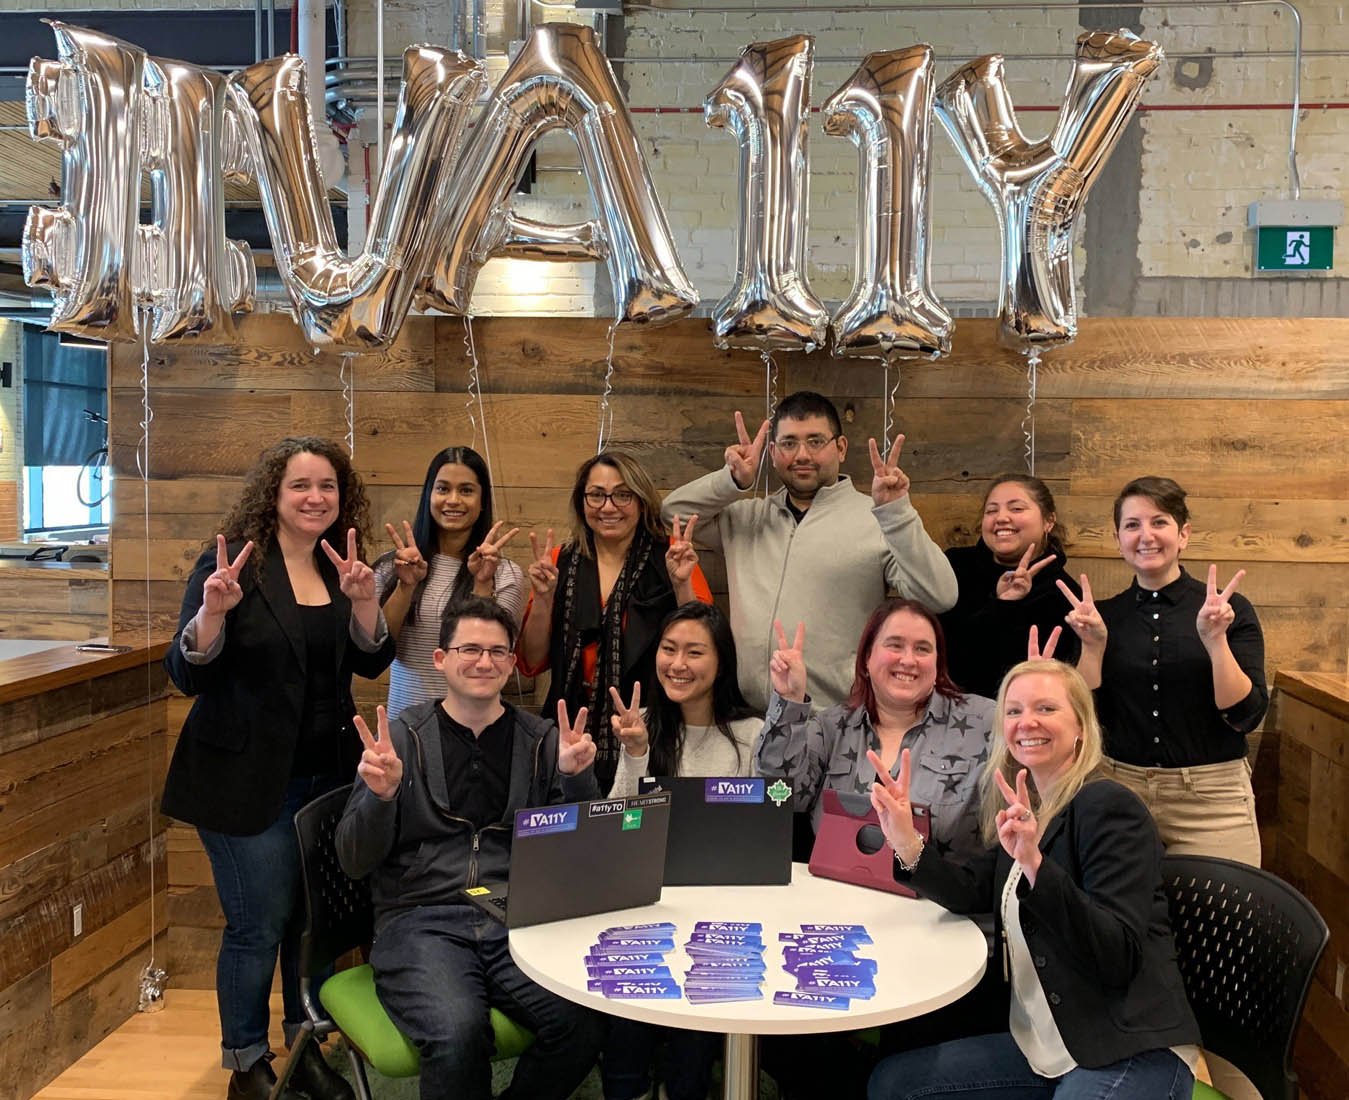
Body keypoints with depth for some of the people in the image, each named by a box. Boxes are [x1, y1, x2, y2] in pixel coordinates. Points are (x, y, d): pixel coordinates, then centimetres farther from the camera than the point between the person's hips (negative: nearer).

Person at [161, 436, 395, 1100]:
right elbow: (188, 675, -14)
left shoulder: (341, 568, 4)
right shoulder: (233, 565, -11)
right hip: (247, 778, -5)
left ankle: (307, 1047, 33)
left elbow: (371, 661, -2)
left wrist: (364, 601, -20)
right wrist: (212, 610, -32)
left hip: (328, 773, 5)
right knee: (259, 925, 2)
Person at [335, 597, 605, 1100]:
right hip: (420, 919, -2)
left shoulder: (543, 740, 10)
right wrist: (380, 795, -16)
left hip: (518, 920, 3)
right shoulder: (400, 736, 5)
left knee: (583, 1021, -24)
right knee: (458, 1032, -33)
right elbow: (355, 862, 3)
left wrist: (576, 776, -10)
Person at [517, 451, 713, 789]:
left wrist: (682, 585, -18)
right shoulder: (560, 562, 5)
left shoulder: (670, 556, -1)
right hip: (576, 730, 2)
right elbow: (532, 663, 4)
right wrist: (543, 597, -10)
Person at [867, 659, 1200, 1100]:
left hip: (1131, 1053, -8)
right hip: (1046, 1047, 9)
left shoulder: (1106, 807, -15)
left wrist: (1035, 865, -36)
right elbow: (973, 892, 12)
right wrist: (906, 843, -5)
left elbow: (1119, 957, -23)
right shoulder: (1027, 809, 11)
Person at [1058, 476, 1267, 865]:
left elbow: (1247, 715, -10)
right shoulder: (1102, 615, 2)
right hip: (1119, 789, 2)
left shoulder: (1230, 610, -3)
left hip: (1212, 800, -2)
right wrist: (1092, 645, -11)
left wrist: (1215, 640, -21)